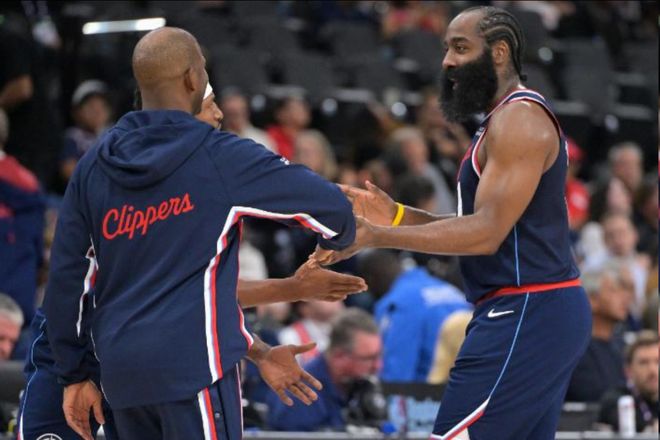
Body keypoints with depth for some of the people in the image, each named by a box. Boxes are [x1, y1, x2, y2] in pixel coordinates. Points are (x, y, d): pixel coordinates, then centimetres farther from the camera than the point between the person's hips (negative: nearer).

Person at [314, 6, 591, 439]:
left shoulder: (519, 119, -14)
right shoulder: (510, 120, 20)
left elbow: (486, 233, -22)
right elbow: (483, 226, 21)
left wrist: (377, 236, -23)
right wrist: (398, 215, 9)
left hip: (526, 316, -11)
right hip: (545, 313, 11)